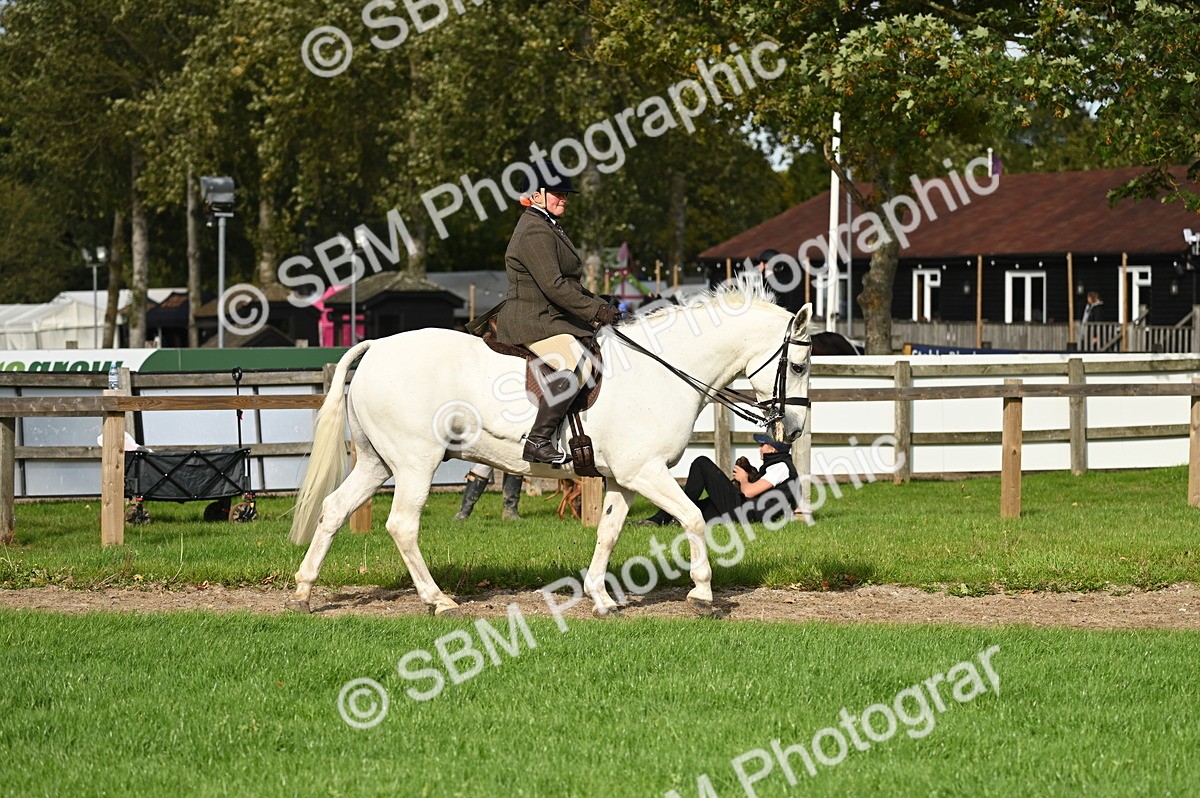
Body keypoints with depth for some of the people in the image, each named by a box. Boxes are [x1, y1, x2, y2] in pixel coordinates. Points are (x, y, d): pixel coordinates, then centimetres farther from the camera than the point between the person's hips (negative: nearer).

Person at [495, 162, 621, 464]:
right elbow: (553, 286, -23)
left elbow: (570, 284, 25)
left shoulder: (549, 227, 21)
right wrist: (596, 311, -21)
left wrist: (600, 305, 13)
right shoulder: (535, 231, -14)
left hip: (552, 318, 11)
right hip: (531, 321, -11)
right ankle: (538, 442, -30)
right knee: (577, 365, -30)